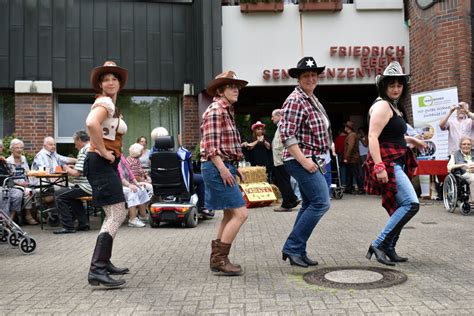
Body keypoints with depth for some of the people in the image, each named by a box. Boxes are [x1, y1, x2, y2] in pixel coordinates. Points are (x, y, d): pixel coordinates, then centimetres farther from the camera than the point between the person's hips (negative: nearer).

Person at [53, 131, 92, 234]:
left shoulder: (84, 151, -14)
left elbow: (76, 173, -18)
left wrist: (67, 169, 2)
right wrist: (72, 168, 18)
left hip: (86, 187, -10)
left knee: (58, 195, -3)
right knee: (73, 195, 32)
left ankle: (68, 227, -2)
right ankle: (83, 223, 26)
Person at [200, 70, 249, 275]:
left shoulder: (227, 111, 19)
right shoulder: (215, 110, -11)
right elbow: (211, 145, -18)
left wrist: (234, 167, 17)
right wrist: (222, 168, -23)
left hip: (225, 167, 10)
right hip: (217, 168, -10)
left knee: (230, 215, 14)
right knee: (240, 213, -11)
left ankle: (217, 258, 21)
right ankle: (220, 259, -4)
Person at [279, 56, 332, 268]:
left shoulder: (313, 99, 16)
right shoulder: (295, 100, -14)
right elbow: (286, 134, -20)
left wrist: (318, 160, 17)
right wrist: (304, 160, -24)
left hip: (311, 160, 10)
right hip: (301, 160, -10)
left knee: (310, 205, 12)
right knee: (321, 202, -13)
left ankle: (295, 250, 18)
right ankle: (294, 247, -5)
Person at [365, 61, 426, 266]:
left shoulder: (393, 107, 19)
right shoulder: (382, 105, -11)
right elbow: (373, 137, -22)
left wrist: (410, 140, 34)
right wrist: (379, 166, -29)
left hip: (396, 163, 10)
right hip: (387, 163, -10)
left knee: (399, 208, 11)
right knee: (411, 204, -18)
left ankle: (389, 249, 18)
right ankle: (378, 244, -13)